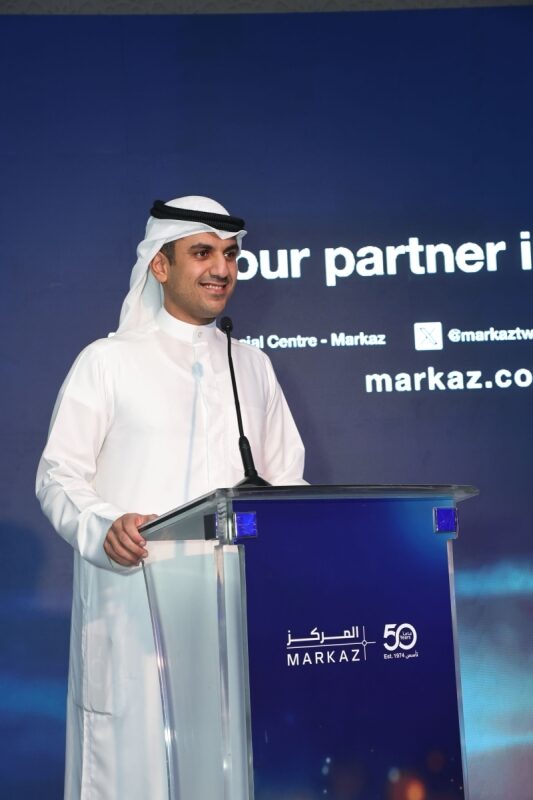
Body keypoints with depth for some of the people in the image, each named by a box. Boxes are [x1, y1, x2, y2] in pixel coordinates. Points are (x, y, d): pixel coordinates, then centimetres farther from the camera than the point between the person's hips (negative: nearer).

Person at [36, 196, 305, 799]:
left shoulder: (252, 366, 18)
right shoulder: (108, 361, 4)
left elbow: (285, 478, 18)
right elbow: (59, 476, -1)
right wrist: (105, 526, -20)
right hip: (134, 606, -3)